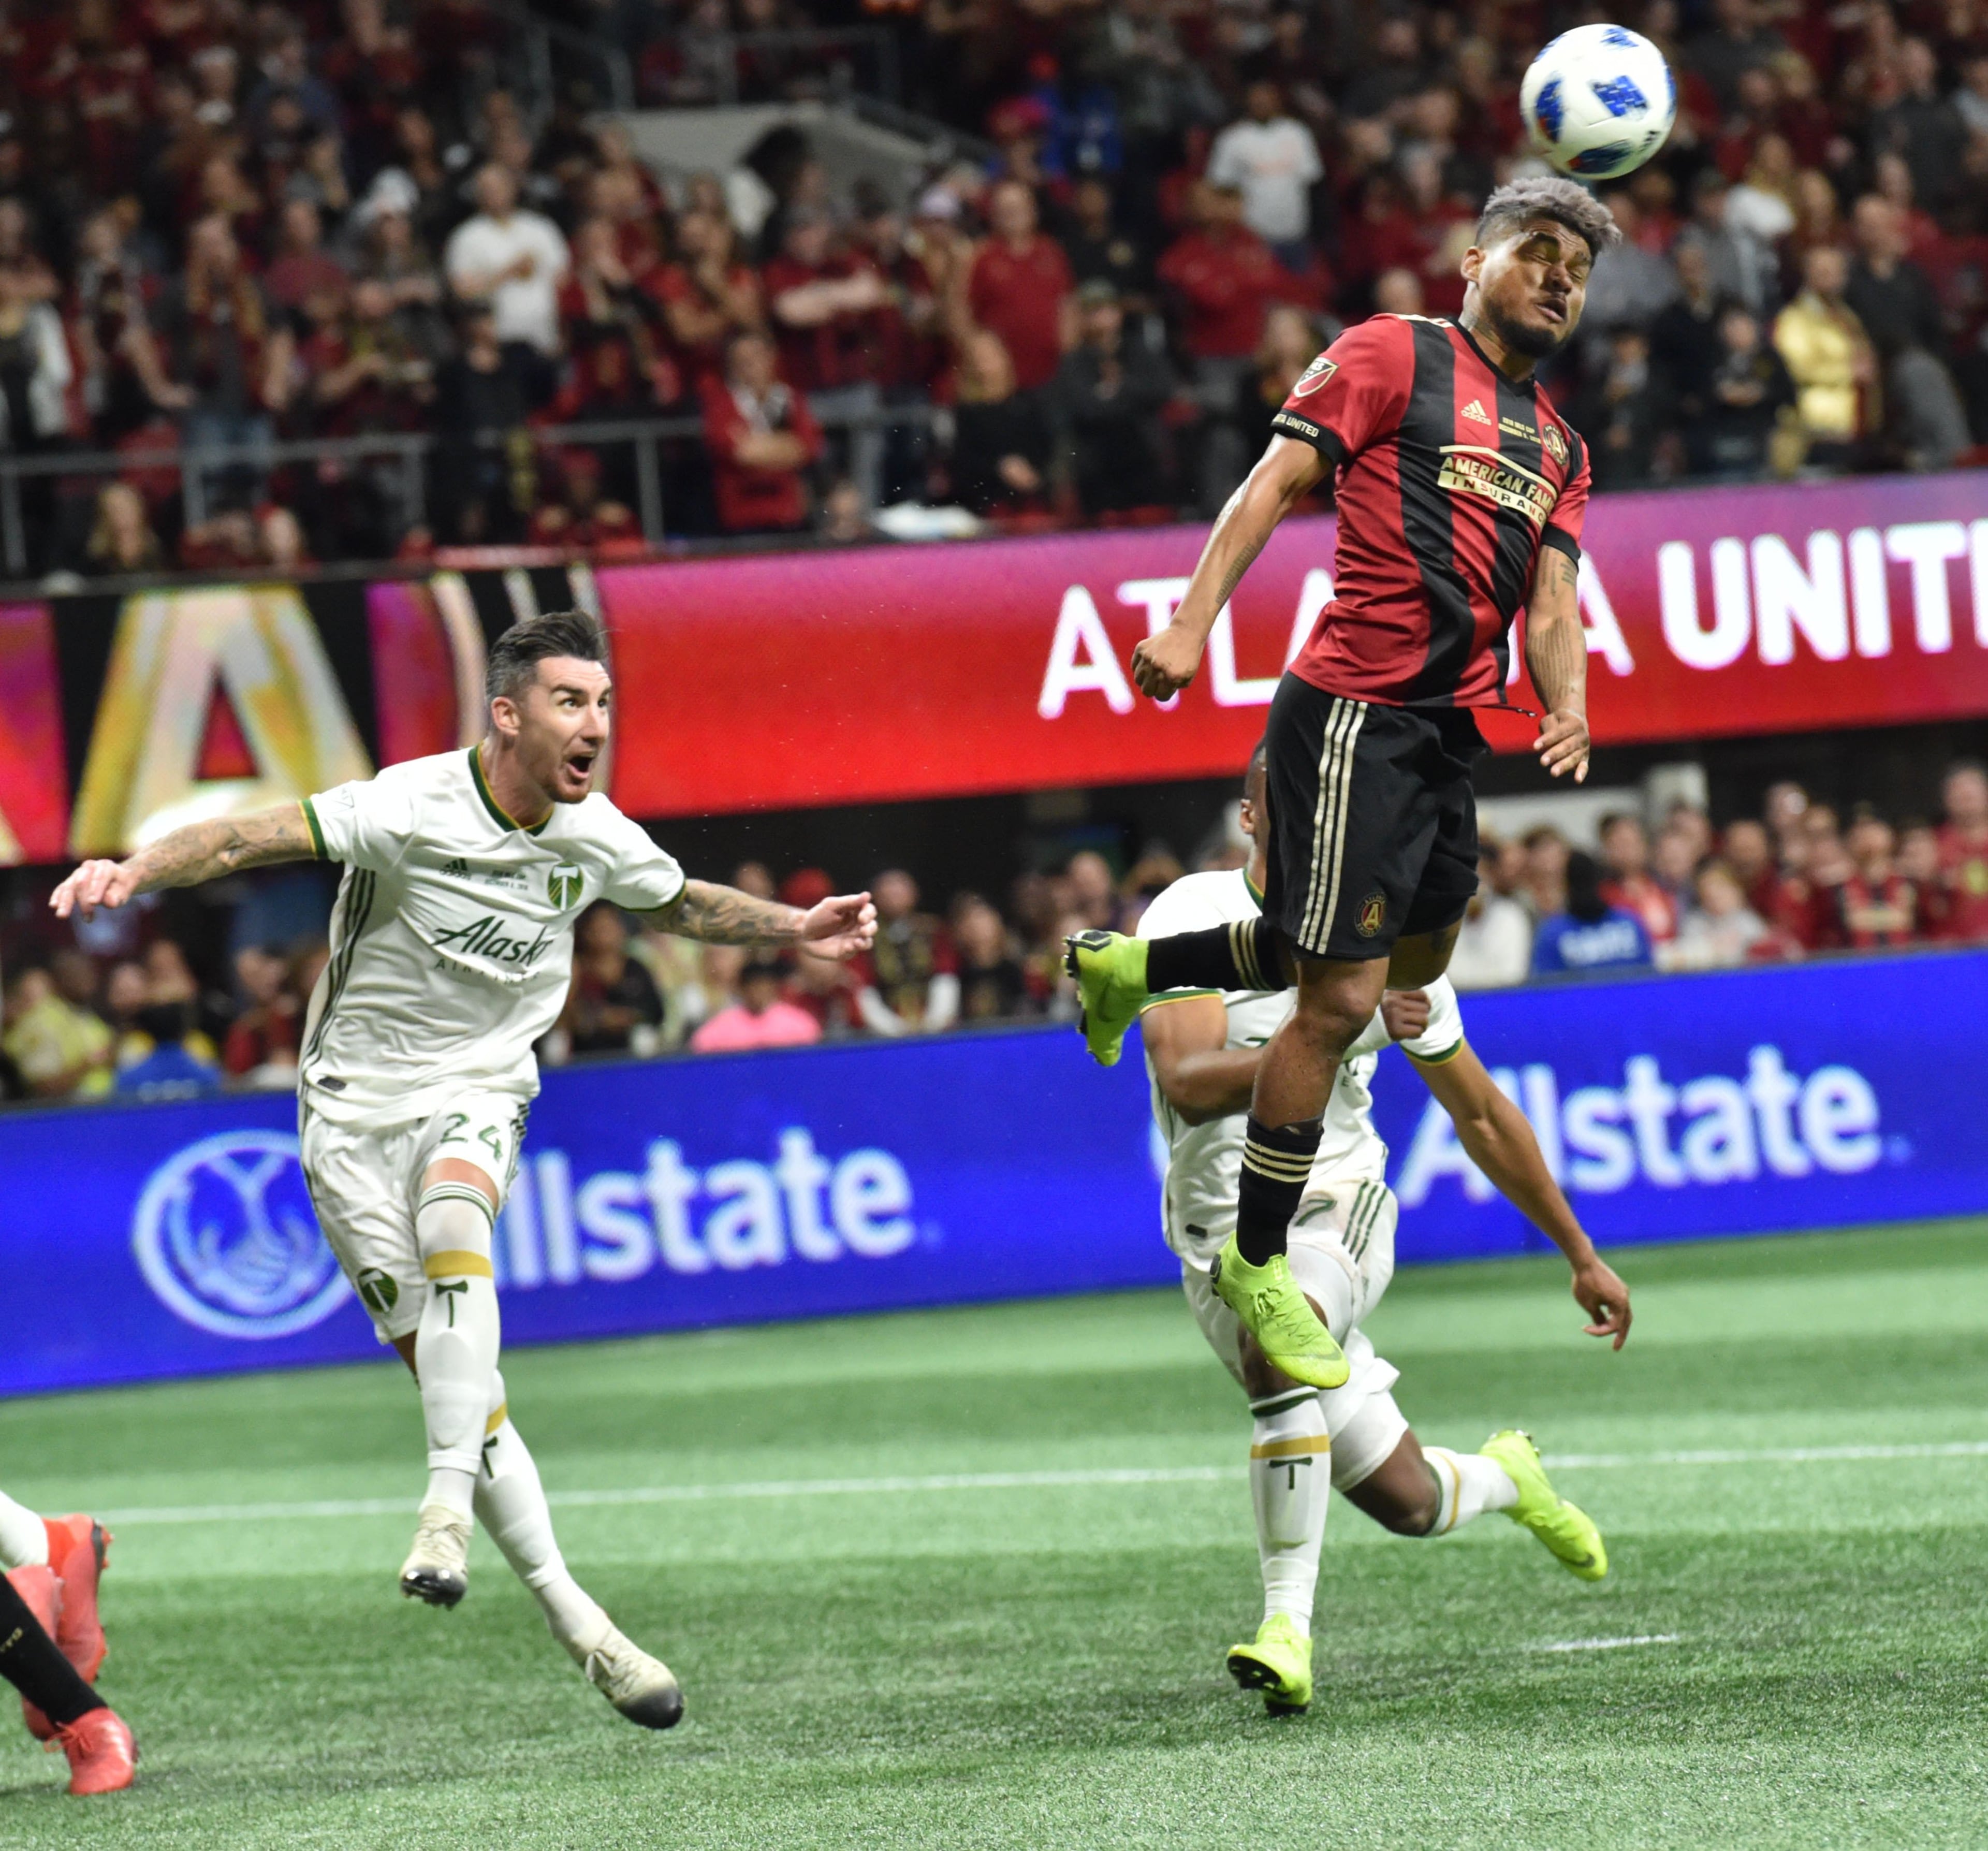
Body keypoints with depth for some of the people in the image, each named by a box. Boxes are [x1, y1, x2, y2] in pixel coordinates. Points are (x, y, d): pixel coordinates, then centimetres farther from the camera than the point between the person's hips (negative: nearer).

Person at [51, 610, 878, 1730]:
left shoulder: (596, 838, -3)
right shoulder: (410, 811, -20)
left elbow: (683, 905, 19)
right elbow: (247, 839, -26)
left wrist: (798, 928, 8)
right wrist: (136, 872, -42)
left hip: (479, 1095, 2)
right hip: (357, 1101, -2)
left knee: (452, 1227, -34)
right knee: (446, 1369, -8)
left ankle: (449, 1508, -32)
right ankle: (576, 1624, -2)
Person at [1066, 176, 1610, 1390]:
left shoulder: (1559, 447, 19)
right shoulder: (1395, 355, -1)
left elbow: (1551, 599, 12)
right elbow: (1277, 480, -7)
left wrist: (1568, 702, -9)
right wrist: (1194, 623, -18)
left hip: (1449, 731, 9)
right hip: (1356, 712, -9)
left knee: (1414, 958, 24)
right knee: (1343, 997, -9)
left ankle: (1132, 968, 38)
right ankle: (1258, 1265, 4)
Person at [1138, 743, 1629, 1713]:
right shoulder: (1190, 920, -10)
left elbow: (1482, 1117, 12)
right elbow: (1188, 1084, -26)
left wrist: (1582, 1256, 18)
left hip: (1337, 1206, 0)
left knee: (1277, 1347, -35)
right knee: (1407, 1503, 2)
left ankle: (1288, 1620, -29)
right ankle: (1503, 1476, 38)